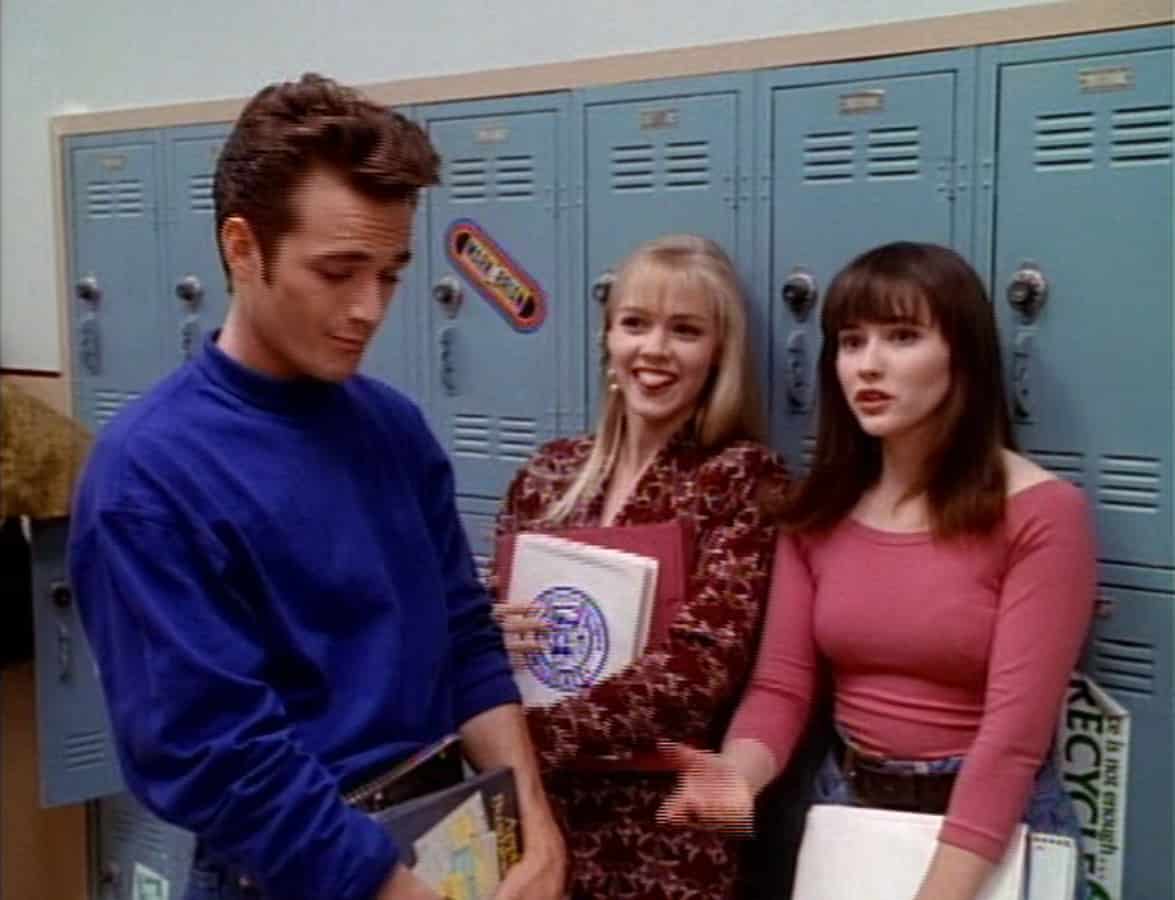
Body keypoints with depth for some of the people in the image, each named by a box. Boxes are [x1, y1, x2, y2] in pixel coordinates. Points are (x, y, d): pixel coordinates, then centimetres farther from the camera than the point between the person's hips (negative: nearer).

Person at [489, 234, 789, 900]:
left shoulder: (744, 478, -8)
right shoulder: (551, 470, 4)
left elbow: (696, 671, -19)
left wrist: (524, 737, -22)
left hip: (663, 832, -4)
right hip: (533, 814, 4)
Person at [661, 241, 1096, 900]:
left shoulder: (1043, 512, -14)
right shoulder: (818, 510, 1)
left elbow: (1014, 732, -21)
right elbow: (782, 686, -4)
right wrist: (738, 772, -25)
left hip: (996, 828, -4)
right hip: (845, 810, 4)